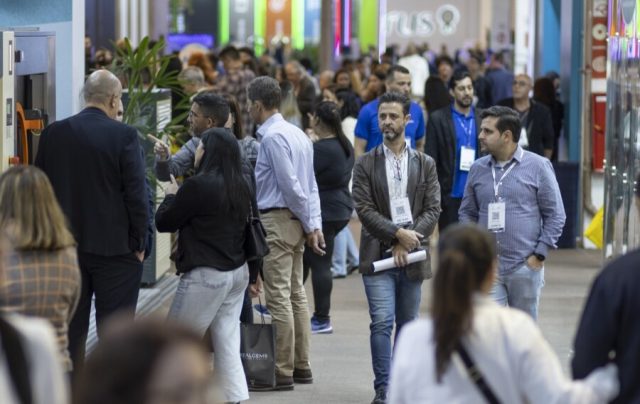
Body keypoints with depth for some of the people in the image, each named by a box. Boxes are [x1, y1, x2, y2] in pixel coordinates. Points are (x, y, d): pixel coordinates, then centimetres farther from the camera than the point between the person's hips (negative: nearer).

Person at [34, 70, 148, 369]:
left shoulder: (54, 133, 1)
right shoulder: (123, 136, -12)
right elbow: (136, 193, -12)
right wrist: (139, 243, -2)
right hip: (114, 248, -4)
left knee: (71, 328, 11)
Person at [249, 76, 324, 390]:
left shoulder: (273, 137, -14)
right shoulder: (297, 134, 14)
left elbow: (291, 185, -17)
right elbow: (311, 185, 11)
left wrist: (309, 224, -8)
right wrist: (315, 224, 6)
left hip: (276, 220, -10)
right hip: (296, 221, 10)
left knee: (279, 298, -6)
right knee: (296, 294, 13)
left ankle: (282, 371, -4)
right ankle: (301, 365, 18)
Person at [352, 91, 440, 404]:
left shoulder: (425, 164, 8)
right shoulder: (365, 164, 4)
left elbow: (433, 210, 2)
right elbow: (365, 209, -4)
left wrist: (407, 241, -11)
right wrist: (398, 233, -15)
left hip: (412, 255, 2)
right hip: (377, 255, -2)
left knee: (407, 324, 9)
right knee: (382, 322, -12)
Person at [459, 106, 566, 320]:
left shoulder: (538, 166, -2)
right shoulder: (478, 169, 8)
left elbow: (555, 215, 0)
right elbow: (467, 212, 16)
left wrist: (539, 255, -6)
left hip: (525, 267, -2)